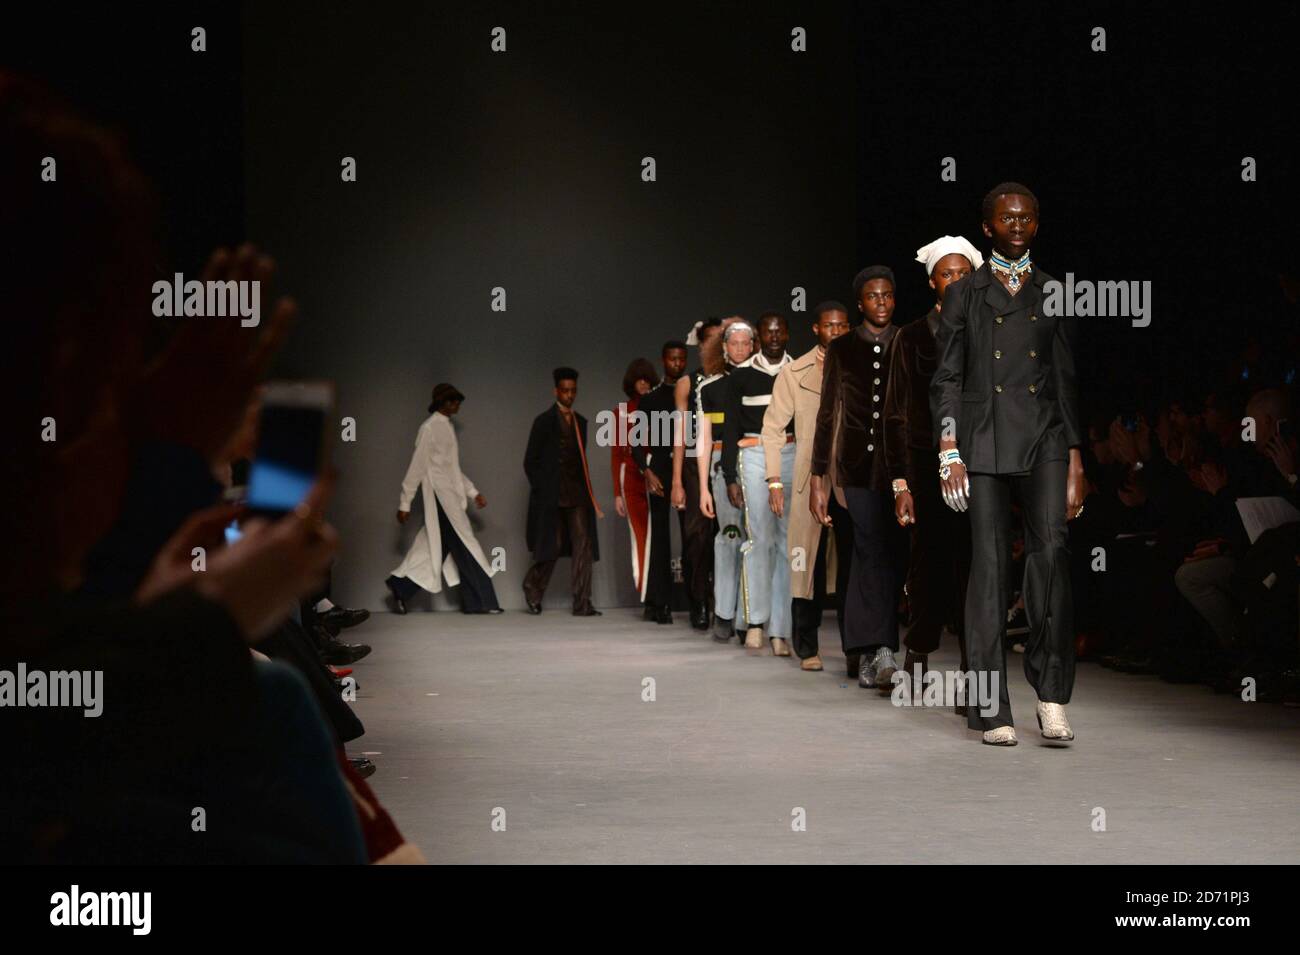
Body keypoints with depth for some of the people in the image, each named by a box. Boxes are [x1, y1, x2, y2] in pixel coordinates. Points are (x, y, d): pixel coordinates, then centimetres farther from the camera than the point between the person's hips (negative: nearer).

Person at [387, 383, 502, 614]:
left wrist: (472, 492, 16)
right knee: (465, 547, -6)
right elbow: (417, 466, -11)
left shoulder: (446, 427, 17)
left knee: (438, 548, 7)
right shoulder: (430, 428, -11)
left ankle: (401, 585, 15)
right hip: (440, 497, -9)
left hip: (452, 498, 9)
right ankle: (481, 601, -2)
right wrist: (405, 503, -10)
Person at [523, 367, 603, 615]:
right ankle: (533, 589, 25)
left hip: (577, 496, 4)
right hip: (552, 497, -4)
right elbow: (530, 461, -2)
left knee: (583, 546, -5)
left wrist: (586, 490, 10)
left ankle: (582, 604, -5)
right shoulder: (544, 421, -2)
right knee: (552, 548, 1)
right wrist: (541, 490, -7)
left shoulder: (580, 422, 14)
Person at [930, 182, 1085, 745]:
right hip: (984, 442, -1)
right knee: (989, 566, -3)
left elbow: (1067, 380, 13)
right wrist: (948, 453, -5)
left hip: (1043, 442, 1)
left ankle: (1051, 690, -9)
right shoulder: (964, 295, 10)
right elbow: (946, 379, 6)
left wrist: (1075, 462, 7)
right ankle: (992, 711, 1)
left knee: (1051, 551, -18)